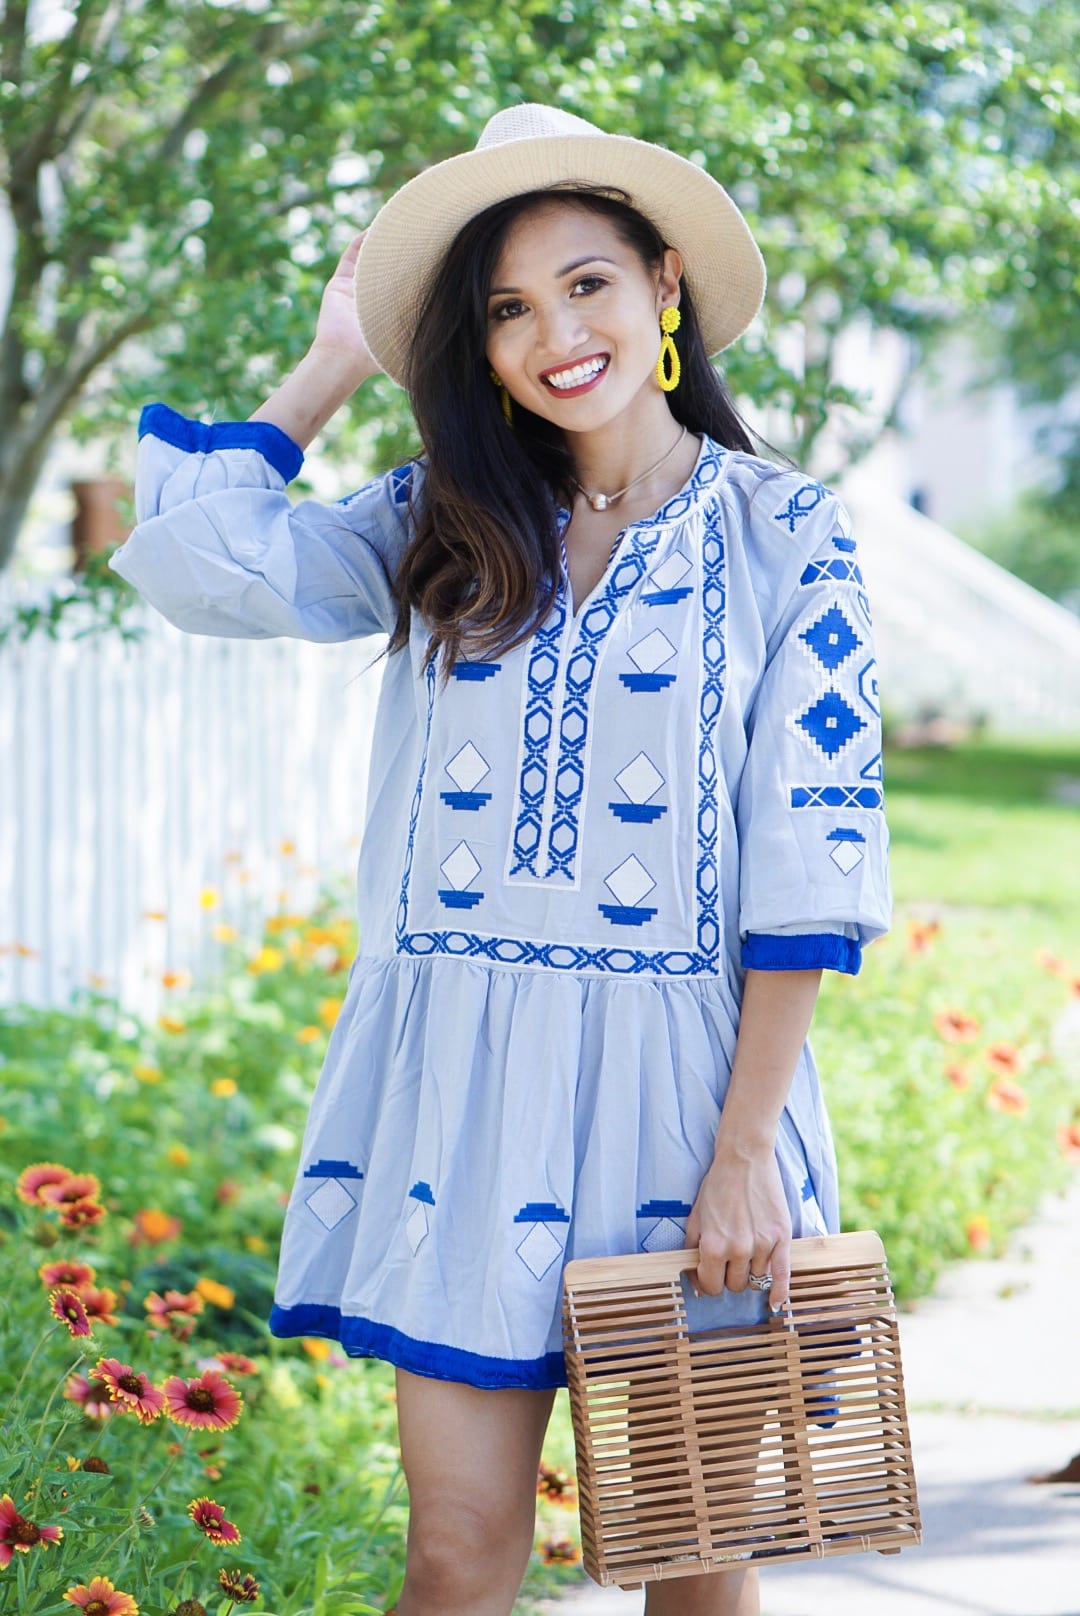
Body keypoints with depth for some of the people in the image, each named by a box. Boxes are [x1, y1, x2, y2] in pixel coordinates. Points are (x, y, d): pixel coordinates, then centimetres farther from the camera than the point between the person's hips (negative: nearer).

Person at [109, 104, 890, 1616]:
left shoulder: (784, 533, -1)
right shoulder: (439, 525, 9)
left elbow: (809, 848, -5)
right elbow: (198, 555, -5)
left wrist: (748, 1145, -11)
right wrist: (335, 360, 8)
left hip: (677, 1067, -2)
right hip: (459, 1076, 2)